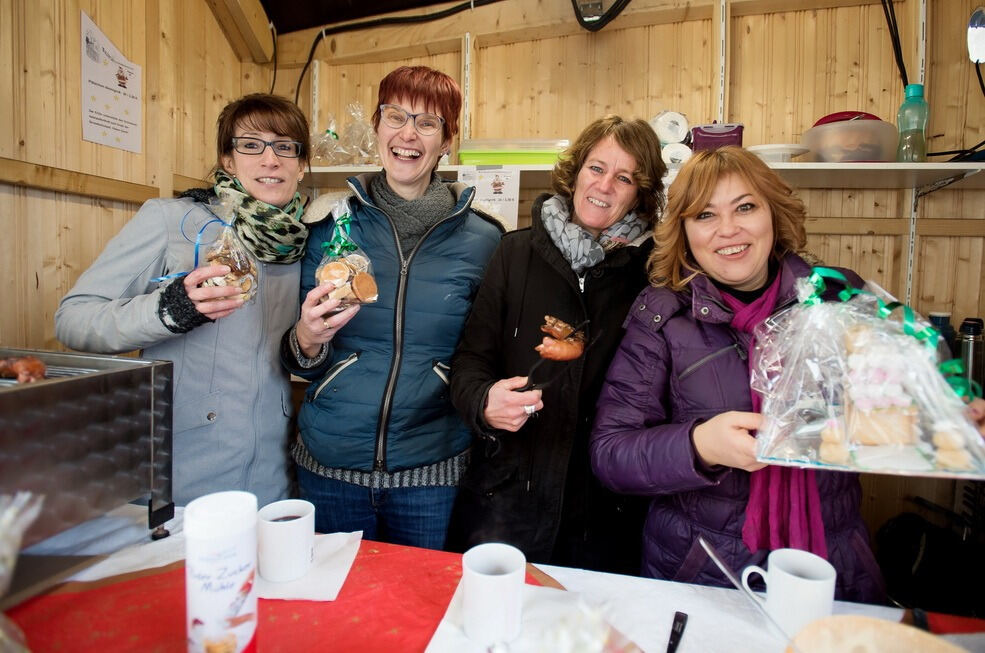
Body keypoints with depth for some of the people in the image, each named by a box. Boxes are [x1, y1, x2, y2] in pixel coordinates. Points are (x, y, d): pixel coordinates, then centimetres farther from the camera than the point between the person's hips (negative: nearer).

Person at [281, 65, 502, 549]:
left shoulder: (482, 239, -4)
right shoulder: (331, 227, -2)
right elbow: (300, 362, 4)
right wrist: (307, 341, -16)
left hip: (432, 473, -1)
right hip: (329, 465, 2)